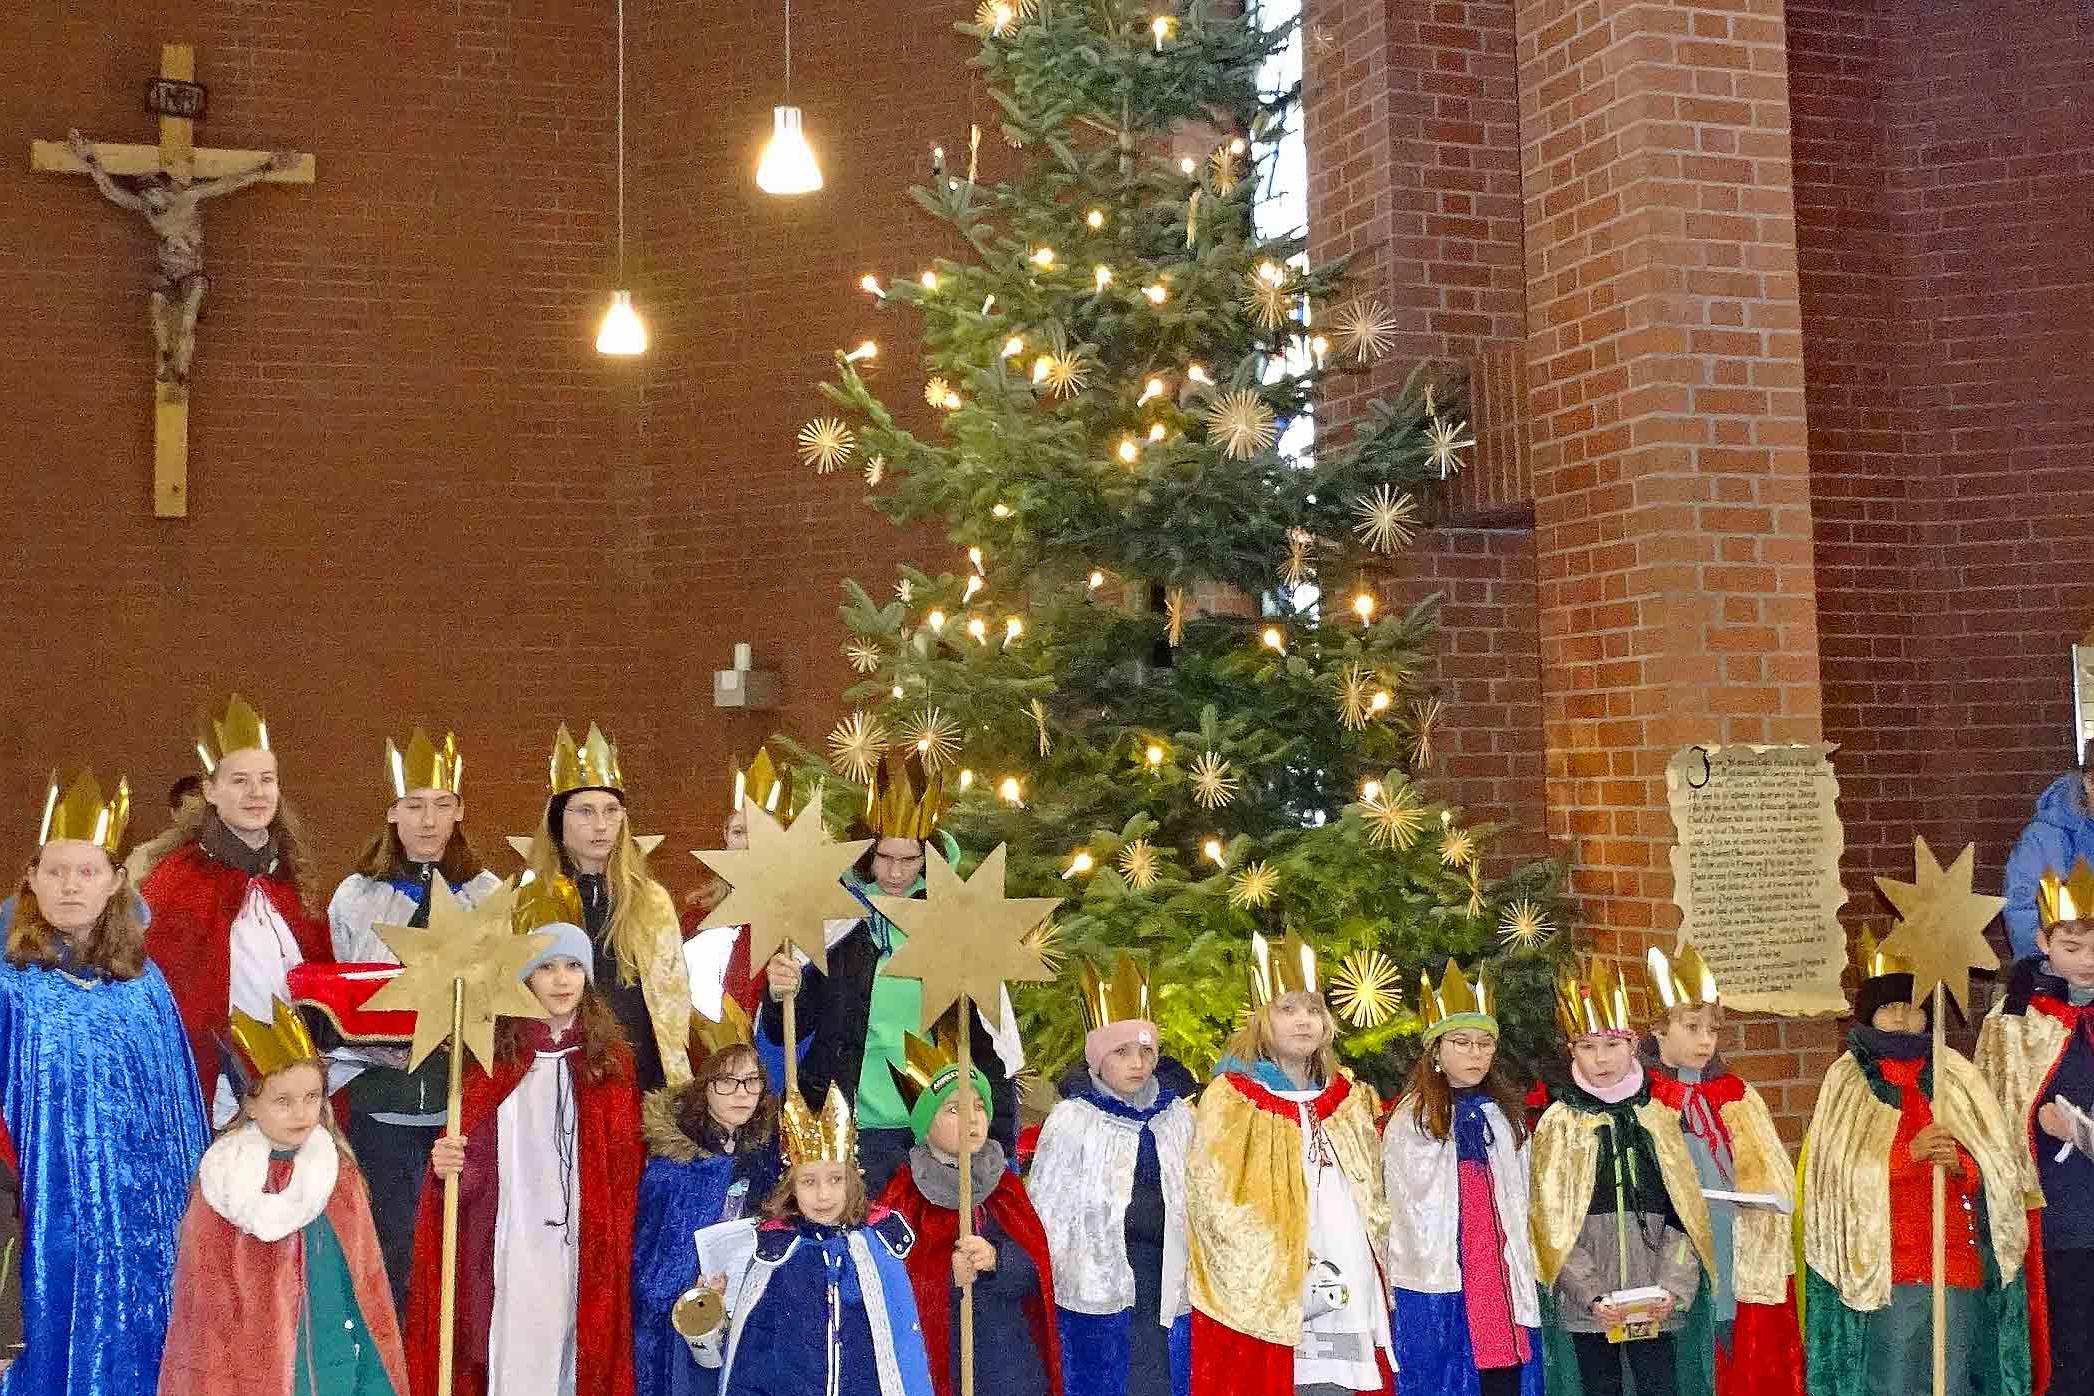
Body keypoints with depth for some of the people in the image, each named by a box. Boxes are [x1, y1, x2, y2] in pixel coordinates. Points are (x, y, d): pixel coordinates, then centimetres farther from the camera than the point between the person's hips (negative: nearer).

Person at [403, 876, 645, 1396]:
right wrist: (448, 1163, -22)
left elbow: (625, 1169, 8)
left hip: (585, 1251, 2)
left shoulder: (610, 1056, 6)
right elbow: (473, 1161, -2)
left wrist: (619, 1250, 2)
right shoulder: (496, 1053, -1)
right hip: (513, 1250, -2)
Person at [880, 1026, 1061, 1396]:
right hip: (938, 1364, -3)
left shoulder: (1007, 1187, 7)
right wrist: (947, 1277, -22)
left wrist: (996, 1261, -19)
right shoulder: (904, 1196, -4)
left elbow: (1035, 1269, -2)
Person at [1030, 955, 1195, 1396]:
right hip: (1097, 1281, -3)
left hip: (1165, 1281, 3)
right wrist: (1046, 1287, -3)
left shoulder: (1177, 1116, 7)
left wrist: (1193, 1276, 10)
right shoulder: (1072, 1119, -5)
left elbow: (1193, 1199, 13)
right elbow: (1048, 1206, -2)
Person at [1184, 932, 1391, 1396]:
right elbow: (1214, 1201, -9)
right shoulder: (1231, 1096, -1)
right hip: (1261, 1301, -5)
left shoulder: (1346, 1097, 17)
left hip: (1347, 1293, 5)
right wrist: (1280, 1270, -15)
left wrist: (1380, 1264, 10)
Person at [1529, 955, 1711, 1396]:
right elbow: (1552, 1220, -2)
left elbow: (1683, 1210, 3)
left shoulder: (1659, 1117, 5)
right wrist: (1590, 1294, -11)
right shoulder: (1559, 1122, 1)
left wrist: (1672, 1288, -8)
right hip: (1587, 1304, -1)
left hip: (1653, 1303, 1)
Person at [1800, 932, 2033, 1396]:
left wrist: (1960, 1164, -15)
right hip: (1883, 1269, -2)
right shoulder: (1847, 1080, 2)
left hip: (1958, 1262, 2)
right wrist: (1910, 1153, -19)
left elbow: (2000, 1169, 5)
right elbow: (1840, 1172, -8)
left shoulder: (1955, 1076, 8)